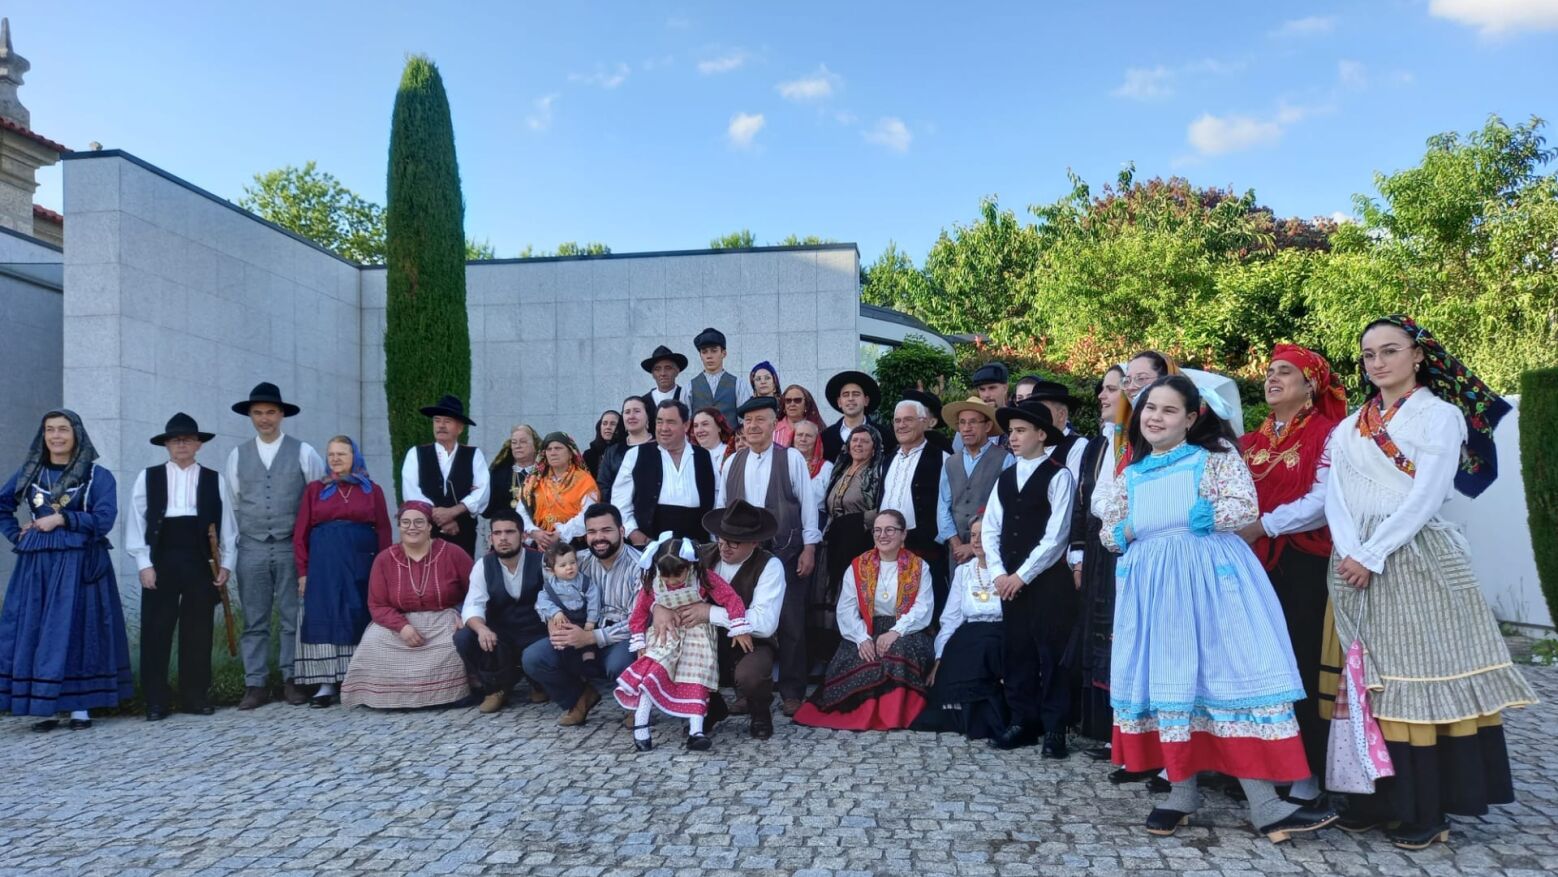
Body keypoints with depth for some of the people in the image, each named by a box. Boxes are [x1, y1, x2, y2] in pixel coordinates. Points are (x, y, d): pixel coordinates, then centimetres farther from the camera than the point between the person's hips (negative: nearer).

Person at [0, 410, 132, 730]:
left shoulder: (97, 476, 0)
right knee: (33, 632, 1)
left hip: (79, 566, -4)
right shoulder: (29, 473, 11)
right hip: (35, 565, 4)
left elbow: (104, 520, -8)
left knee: (77, 631, -3)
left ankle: (80, 708, 3)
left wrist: (61, 519, -12)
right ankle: (46, 709, 7)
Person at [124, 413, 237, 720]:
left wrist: (226, 564, 1)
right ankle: (155, 702, 8)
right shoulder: (148, 477, 6)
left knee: (198, 632, 4)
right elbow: (137, 521, 3)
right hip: (161, 561, 0)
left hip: (201, 562, 1)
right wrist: (144, 563, -5)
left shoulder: (214, 479, 8)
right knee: (156, 631, 1)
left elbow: (226, 524, 7)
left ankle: (196, 697, 13)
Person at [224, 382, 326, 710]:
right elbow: (231, 504, 13)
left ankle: (291, 680, 10)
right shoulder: (237, 456, 9)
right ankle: (255, 685, 10)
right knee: (254, 621, 4)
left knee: (293, 618, 2)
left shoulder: (303, 452, 3)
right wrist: (234, 539, 8)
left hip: (292, 547, -2)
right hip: (251, 549, 2)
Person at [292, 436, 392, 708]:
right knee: (325, 621, -2)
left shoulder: (372, 491, 9)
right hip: (323, 565, 0)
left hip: (361, 565, 0)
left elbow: (384, 532, 6)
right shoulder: (315, 489, 9)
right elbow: (300, 534, 6)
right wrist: (302, 572, -2)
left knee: (360, 620, 1)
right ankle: (326, 684, 1)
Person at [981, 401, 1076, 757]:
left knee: (1051, 654, 0)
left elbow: (1056, 535, -13)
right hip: (1010, 580, 6)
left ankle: (1054, 729, 9)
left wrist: (1022, 575, -11)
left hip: (1048, 580, -6)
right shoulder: (1004, 478, 12)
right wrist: (999, 573, -3)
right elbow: (990, 529, 10)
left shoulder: (1058, 475, -7)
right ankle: (1023, 722, 19)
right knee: (1017, 651, 10)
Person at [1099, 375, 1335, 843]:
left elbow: (1246, 507, -11)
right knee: (1166, 677, 5)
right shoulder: (1129, 474, 15)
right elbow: (1109, 532, 17)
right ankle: (1183, 790, 16)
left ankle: (1264, 803, -5)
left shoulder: (1216, 458, 2)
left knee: (1231, 672, -8)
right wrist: (1130, 531, -7)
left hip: (1211, 577, -4)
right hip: (1154, 584, 4)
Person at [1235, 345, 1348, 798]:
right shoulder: (1251, 440, 17)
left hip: (1304, 564, -5)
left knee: (1301, 662, -3)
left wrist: (1262, 526, -15)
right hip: (1253, 562, 6)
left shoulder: (1327, 434, -2)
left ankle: (1307, 769, 7)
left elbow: (1322, 501, -13)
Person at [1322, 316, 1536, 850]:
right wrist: (1348, 553, -11)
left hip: (1414, 561, -5)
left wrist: (1371, 556, -15)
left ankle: (1426, 810, 3)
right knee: (1368, 679, 6)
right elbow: (1335, 495, 5)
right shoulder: (1350, 427, 15)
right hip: (1354, 563, 5)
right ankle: (1376, 797, 14)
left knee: (1419, 678, -5)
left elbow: (1425, 497, -11)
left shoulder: (1440, 414, -1)